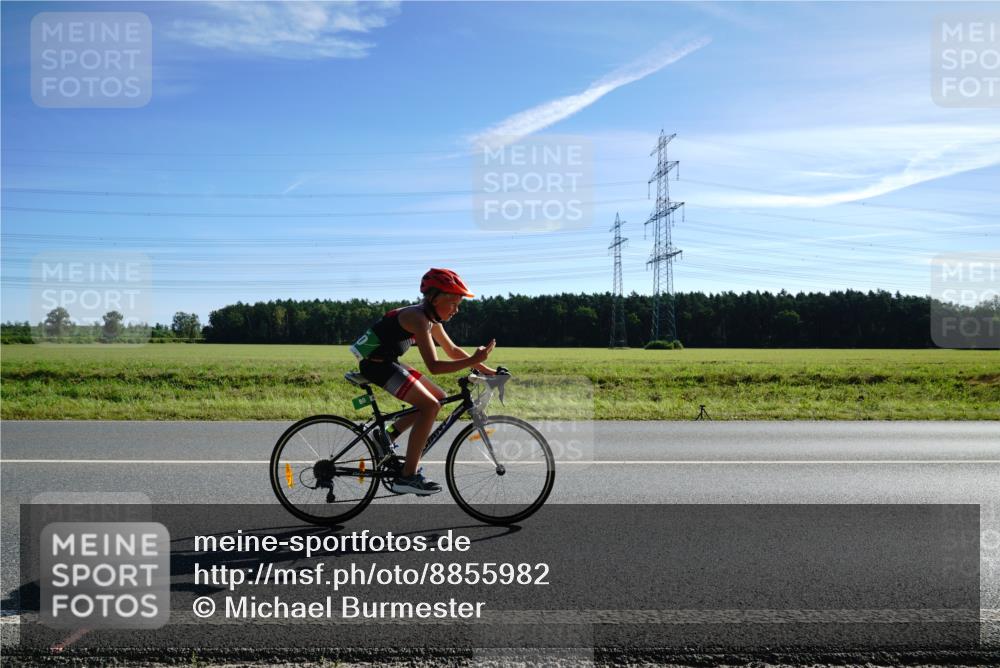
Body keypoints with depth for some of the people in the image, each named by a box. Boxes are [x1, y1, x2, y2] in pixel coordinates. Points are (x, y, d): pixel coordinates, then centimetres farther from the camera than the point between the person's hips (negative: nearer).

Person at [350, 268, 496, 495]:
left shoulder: (432, 319, 7)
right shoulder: (417, 318, -22)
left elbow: (452, 350, 16)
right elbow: (434, 366, -29)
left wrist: (485, 369, 10)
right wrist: (473, 360, -32)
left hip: (388, 362, 10)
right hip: (375, 364, -10)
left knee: (438, 398, 10)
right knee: (429, 405, -19)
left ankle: (388, 436, 14)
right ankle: (407, 477, -15)